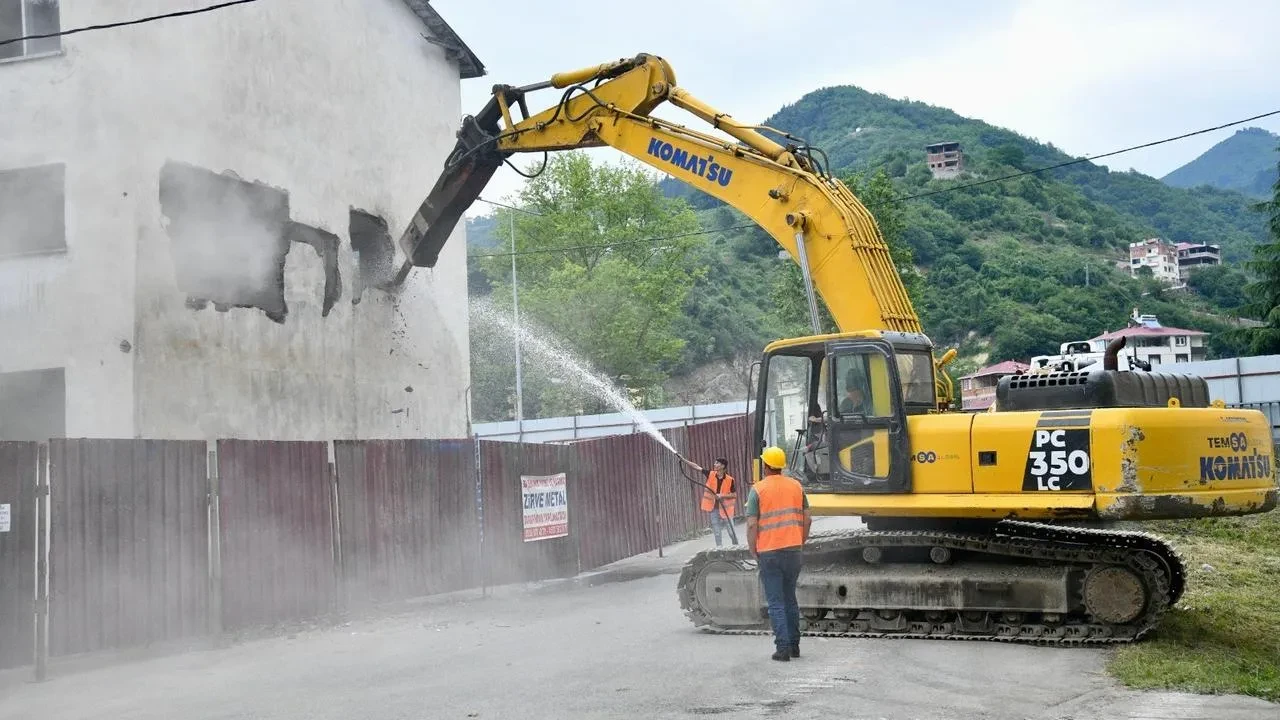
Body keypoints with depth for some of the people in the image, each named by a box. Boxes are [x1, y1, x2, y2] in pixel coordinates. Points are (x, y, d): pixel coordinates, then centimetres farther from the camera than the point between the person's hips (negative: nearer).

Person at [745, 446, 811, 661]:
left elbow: (752, 525, -12)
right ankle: (794, 645, 21)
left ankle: (783, 648, -2)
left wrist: (752, 550, 0)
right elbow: (807, 519, 7)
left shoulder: (758, 490, -8)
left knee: (776, 602, 2)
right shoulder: (796, 486, 5)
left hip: (769, 552, -4)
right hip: (794, 550, 4)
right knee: (790, 599, 17)